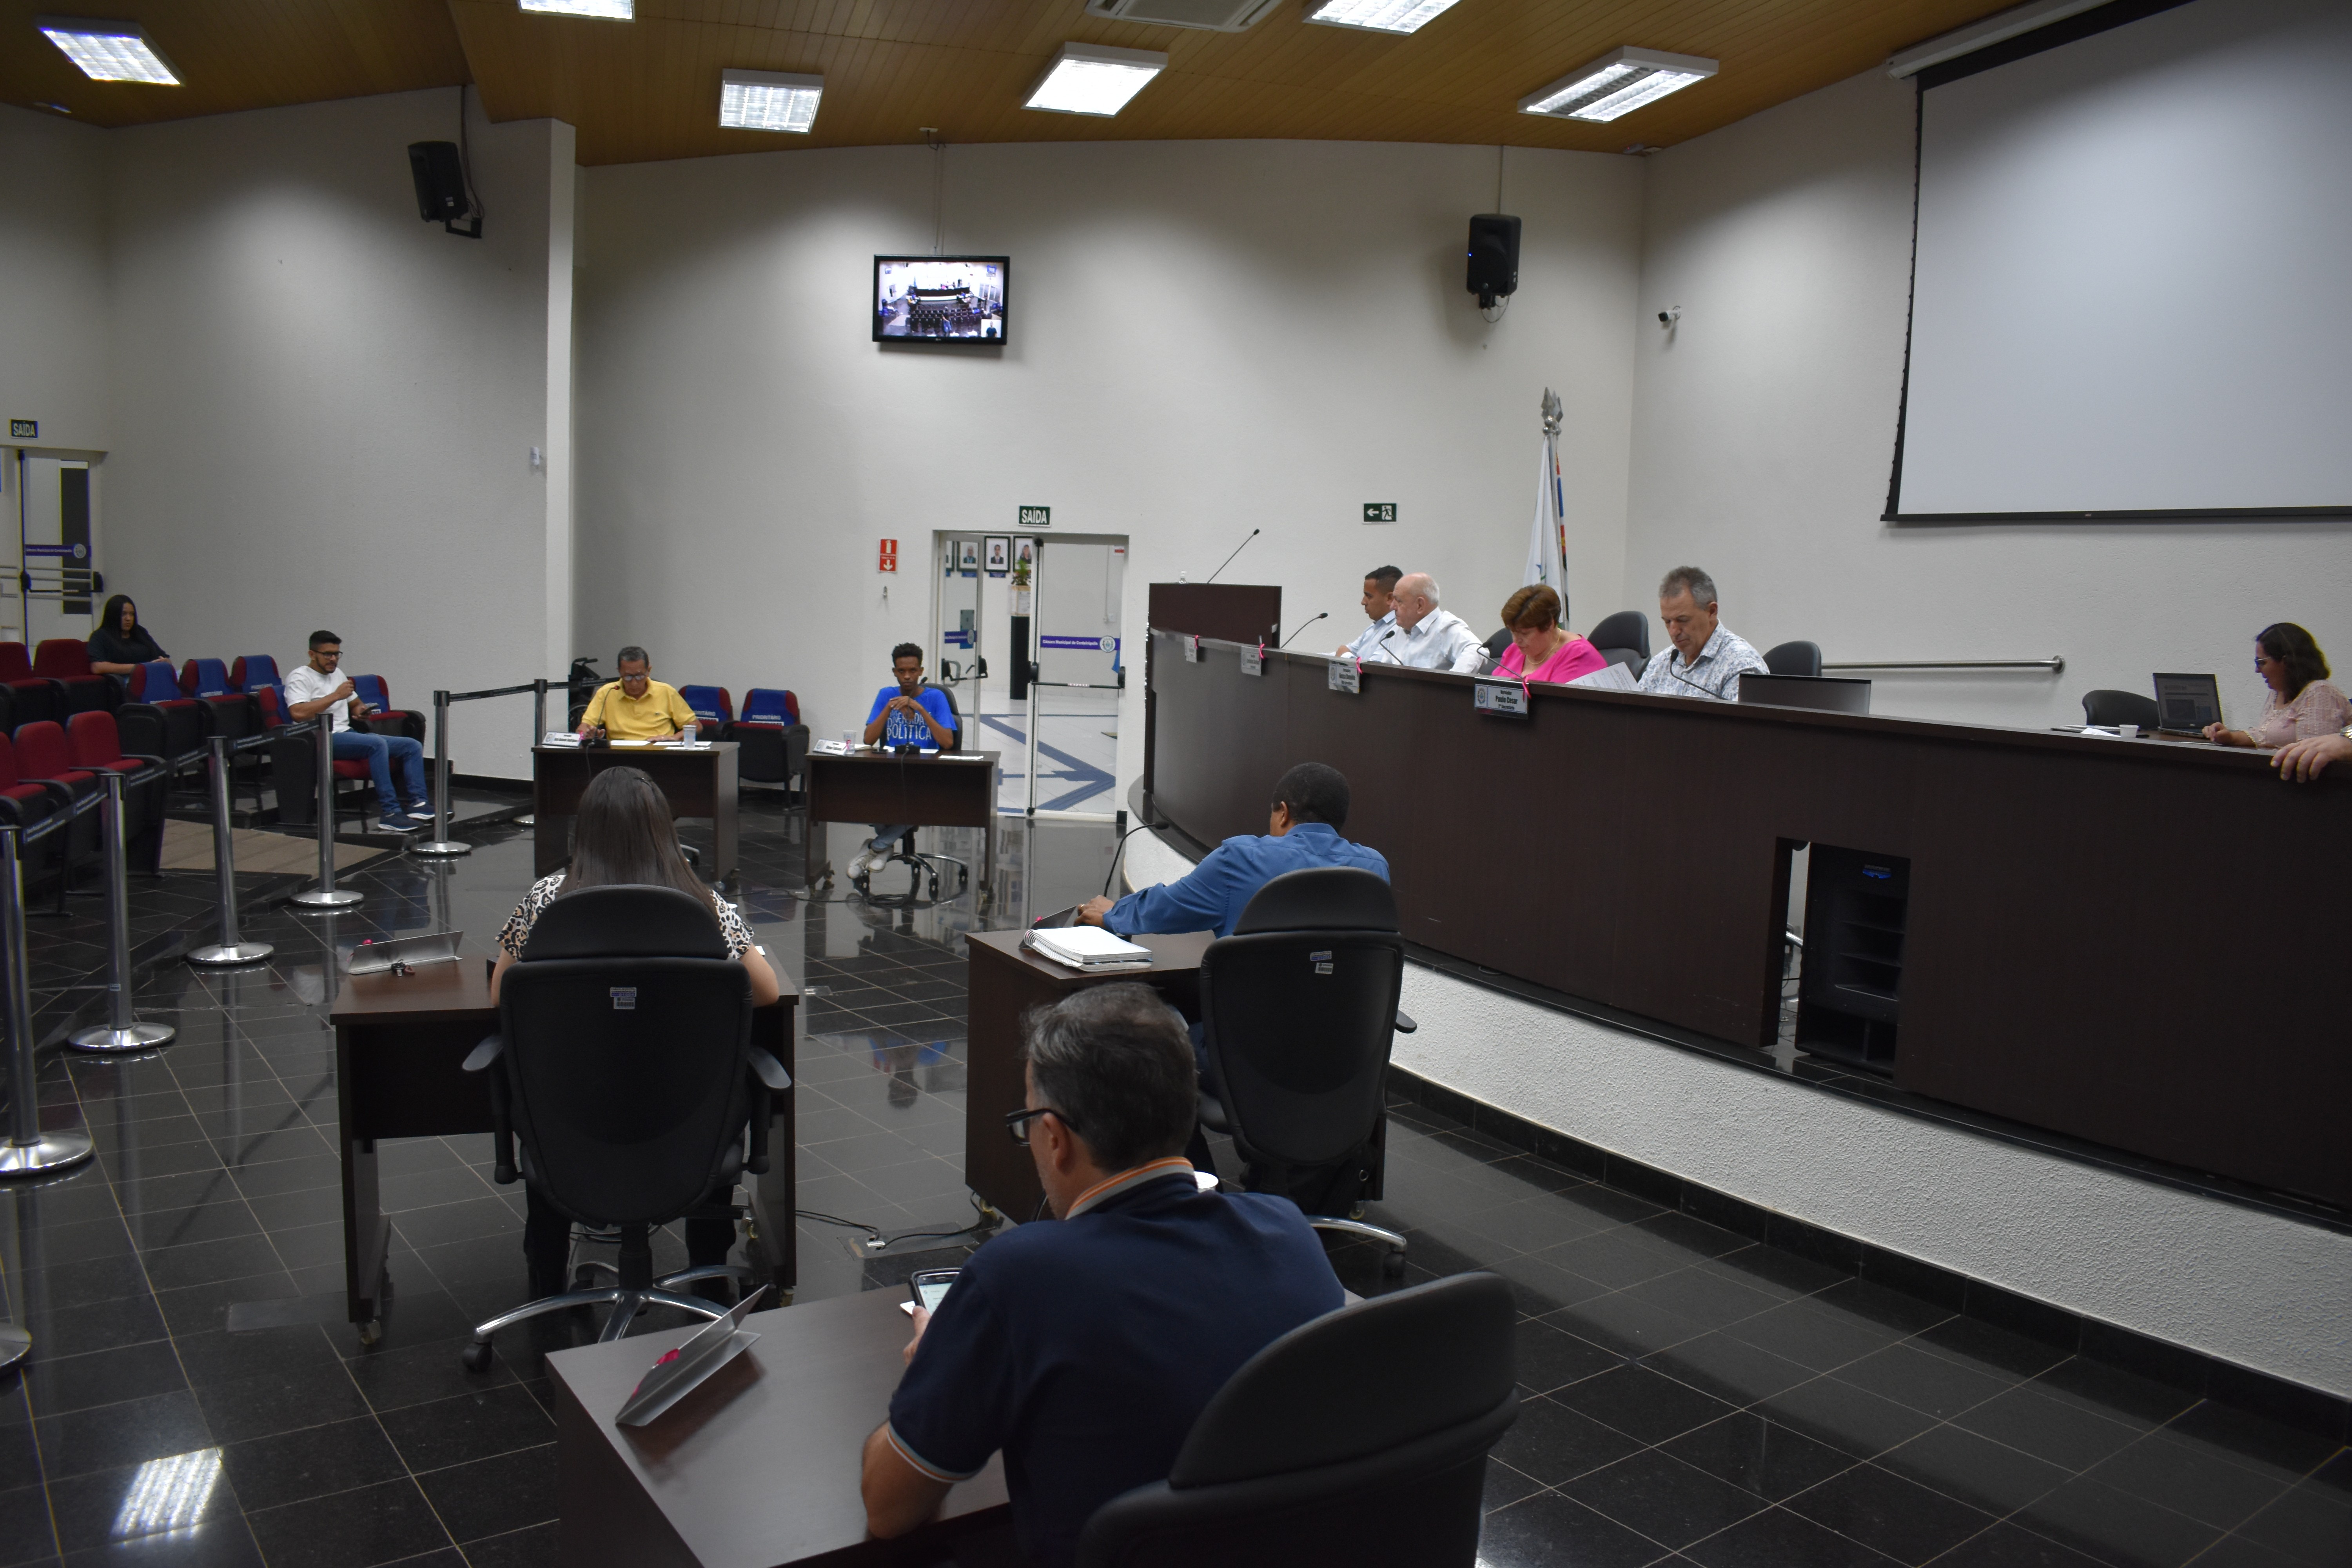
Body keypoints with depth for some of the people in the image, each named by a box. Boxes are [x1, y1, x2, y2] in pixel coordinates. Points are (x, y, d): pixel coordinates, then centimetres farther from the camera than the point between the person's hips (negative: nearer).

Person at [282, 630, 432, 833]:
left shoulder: (338, 674, 23)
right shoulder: (300, 677, -3)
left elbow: (355, 704, 36)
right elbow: (298, 713, -21)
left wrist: (360, 710, 10)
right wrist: (335, 696, -17)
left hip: (348, 734, 9)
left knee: (413, 747, -4)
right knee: (377, 744, -36)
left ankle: (416, 804, -16)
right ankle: (391, 813, -38)